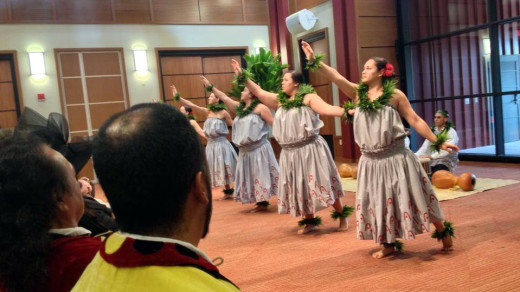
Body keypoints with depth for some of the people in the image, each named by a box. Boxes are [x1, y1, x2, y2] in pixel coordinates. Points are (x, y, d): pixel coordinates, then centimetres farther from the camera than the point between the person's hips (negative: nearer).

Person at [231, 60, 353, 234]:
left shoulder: (308, 97, -5)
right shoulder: (280, 101, 11)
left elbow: (327, 109, -17)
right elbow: (259, 92, 10)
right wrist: (242, 76, 6)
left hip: (310, 149, -6)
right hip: (290, 153, 6)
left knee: (321, 184, -1)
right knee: (299, 188, 11)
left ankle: (342, 216, 16)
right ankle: (310, 222, 25)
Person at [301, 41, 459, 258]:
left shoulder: (395, 95, -6)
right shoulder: (358, 93, 2)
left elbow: (415, 121, -4)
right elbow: (336, 77, -8)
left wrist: (437, 142, -6)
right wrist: (313, 60, -17)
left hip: (395, 157, -4)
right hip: (371, 160, 4)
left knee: (409, 198, 4)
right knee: (378, 203, 12)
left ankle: (443, 232, 26)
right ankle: (388, 244, 28)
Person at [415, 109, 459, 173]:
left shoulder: (451, 132, -3)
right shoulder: (432, 131, 16)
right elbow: (425, 147, 6)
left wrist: (432, 156, -35)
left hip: (446, 162, -5)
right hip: (432, 162, 6)